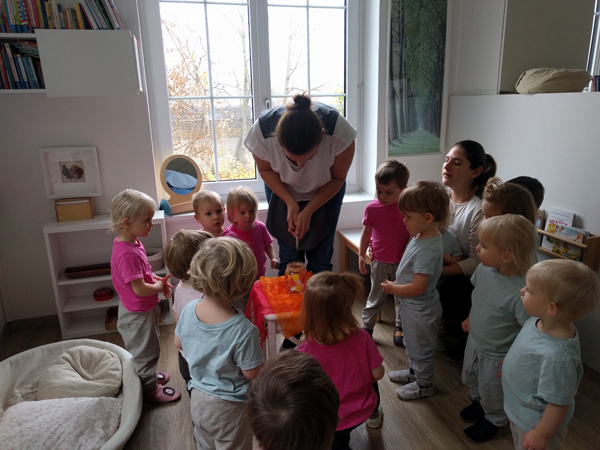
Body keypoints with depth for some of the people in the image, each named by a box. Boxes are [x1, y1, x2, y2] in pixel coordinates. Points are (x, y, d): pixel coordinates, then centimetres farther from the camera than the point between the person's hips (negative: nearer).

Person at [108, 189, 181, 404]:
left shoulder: (132, 242, -2)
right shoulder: (127, 253, -33)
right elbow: (140, 289, -32)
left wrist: (156, 278, -1)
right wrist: (159, 287, -14)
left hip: (143, 308, 9)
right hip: (138, 313, -9)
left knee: (147, 348, 29)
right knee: (145, 350, 11)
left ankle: (148, 375, 50)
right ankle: (150, 389, 31)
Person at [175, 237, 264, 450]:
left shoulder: (189, 310, -18)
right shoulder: (244, 331, -35)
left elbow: (178, 343, 0)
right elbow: (252, 373, -22)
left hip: (198, 398, 5)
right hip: (228, 408, -5)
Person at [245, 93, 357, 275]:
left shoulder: (340, 131, -36)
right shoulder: (261, 132, -34)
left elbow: (338, 178, -17)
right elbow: (265, 170, -11)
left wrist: (308, 211, -23)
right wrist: (290, 203, -21)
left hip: (326, 190, 0)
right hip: (282, 191, 1)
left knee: (320, 258, 1)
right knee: (289, 257, 1)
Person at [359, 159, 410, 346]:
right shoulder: (371, 208, -10)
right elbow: (366, 233, 1)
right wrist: (361, 255, 4)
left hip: (401, 262, 0)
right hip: (379, 262, 0)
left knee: (401, 297, 15)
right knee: (376, 297, 13)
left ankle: (400, 327, 34)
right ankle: (366, 327, 27)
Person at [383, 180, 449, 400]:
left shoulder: (428, 250, -33)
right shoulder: (421, 236, -4)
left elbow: (418, 288, -32)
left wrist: (392, 288, -18)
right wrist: (396, 283, 0)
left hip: (420, 309, -9)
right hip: (412, 305, 9)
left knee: (420, 348, 14)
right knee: (411, 343, 29)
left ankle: (424, 384, 37)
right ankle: (414, 372, 52)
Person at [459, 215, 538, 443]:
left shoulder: (521, 293, -39)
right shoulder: (484, 269, -18)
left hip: (496, 357, -6)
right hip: (474, 343, 6)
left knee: (492, 393, 22)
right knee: (470, 380, 31)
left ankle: (493, 421, 52)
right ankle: (477, 403, 61)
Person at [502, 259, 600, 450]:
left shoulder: (558, 357, -42)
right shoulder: (540, 322, -16)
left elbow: (559, 404, -29)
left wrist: (541, 434, -17)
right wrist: (510, 361, 20)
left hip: (534, 424, -7)